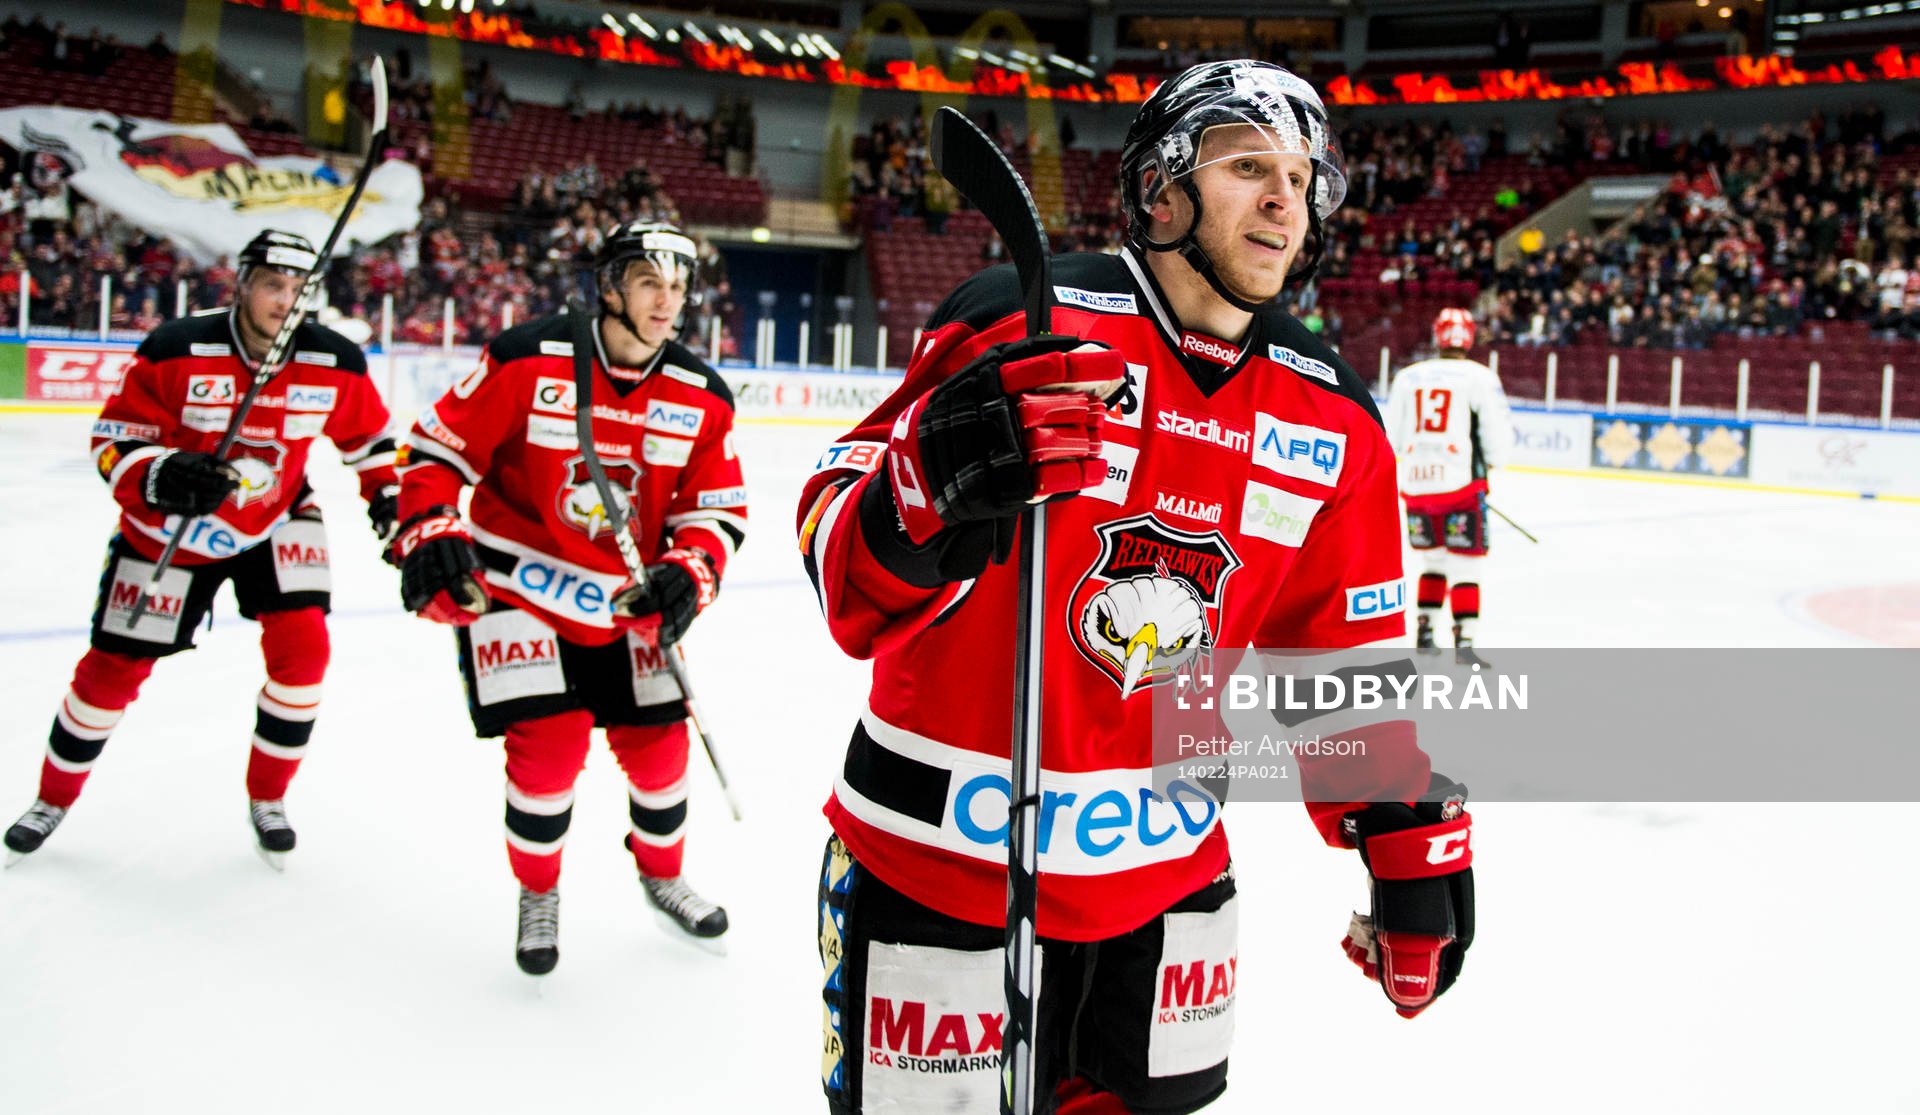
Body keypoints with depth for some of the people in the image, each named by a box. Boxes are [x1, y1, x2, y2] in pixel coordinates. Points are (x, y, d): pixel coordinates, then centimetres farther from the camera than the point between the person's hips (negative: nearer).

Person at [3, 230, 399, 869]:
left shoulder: (335, 363, -13)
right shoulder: (176, 352, -22)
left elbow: (365, 432, 6)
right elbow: (114, 441, -17)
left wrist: (386, 493, -5)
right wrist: (160, 477, -36)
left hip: (275, 523, 2)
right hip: (169, 532, -1)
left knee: (302, 647, -17)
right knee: (114, 667, 4)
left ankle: (268, 798, 6)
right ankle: (55, 798, 30)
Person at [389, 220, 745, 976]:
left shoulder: (703, 397, -4)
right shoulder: (527, 359, -15)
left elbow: (718, 509, 0)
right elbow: (438, 450, -9)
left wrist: (688, 574, -17)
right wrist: (429, 535, -22)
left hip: (625, 603, 4)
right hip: (515, 586, -3)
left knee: (658, 743, 5)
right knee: (550, 742, -12)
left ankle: (661, 874, 36)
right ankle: (538, 894, 16)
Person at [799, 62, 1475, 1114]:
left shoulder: (1335, 420, 3)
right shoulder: (1019, 323, -14)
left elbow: (1342, 654, 11)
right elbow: (842, 563, -15)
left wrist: (1410, 833, 8)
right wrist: (927, 496, -36)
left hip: (1167, 885, 5)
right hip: (938, 863, -5)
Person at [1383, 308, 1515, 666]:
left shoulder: (1407, 376, 8)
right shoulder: (1480, 377, -4)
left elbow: (1392, 436, 13)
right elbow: (1498, 434, -5)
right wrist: (1489, 462, 15)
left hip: (1415, 484, 5)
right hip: (1460, 483, -4)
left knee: (1434, 559, 20)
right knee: (1466, 566, 1)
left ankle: (1424, 632, 22)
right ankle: (1464, 641, -5)